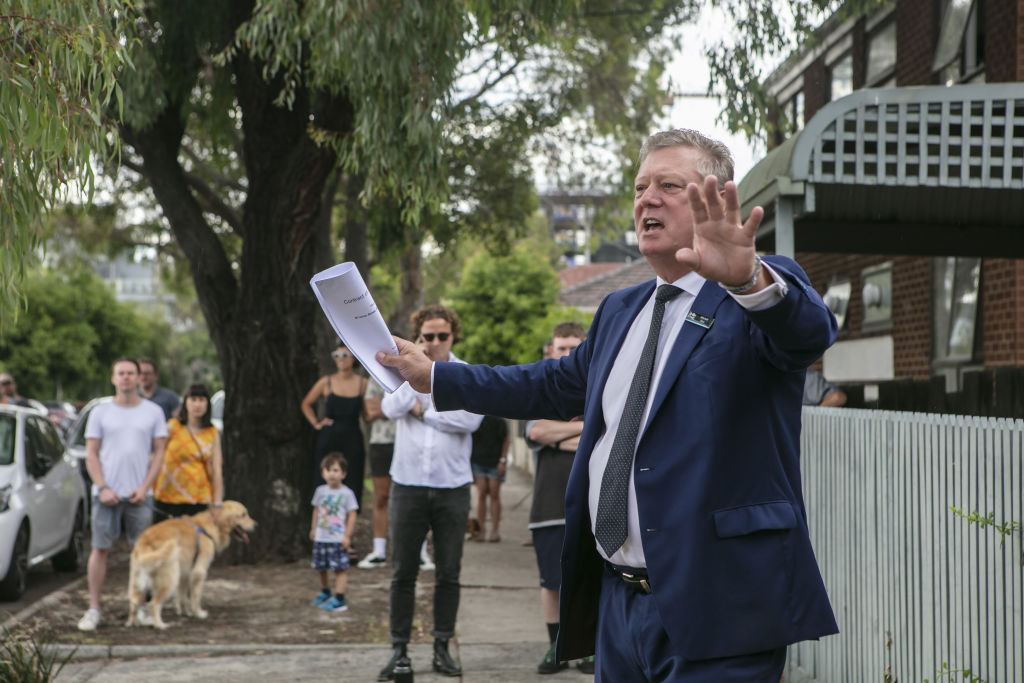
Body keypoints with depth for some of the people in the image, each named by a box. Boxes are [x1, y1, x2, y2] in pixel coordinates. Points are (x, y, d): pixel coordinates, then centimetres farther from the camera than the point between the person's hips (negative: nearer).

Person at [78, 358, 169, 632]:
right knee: (100, 549, -1)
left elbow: (159, 452, 5)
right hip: (107, 493, 0)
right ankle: (93, 609, 4)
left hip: (139, 494, 0)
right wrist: (102, 488, -8)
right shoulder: (100, 412, 7)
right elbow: (91, 454, 4)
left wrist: (145, 488, -6)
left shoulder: (153, 412, 7)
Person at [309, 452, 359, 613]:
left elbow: (352, 515, -7)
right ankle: (325, 592, 36)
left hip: (338, 538, -5)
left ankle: (339, 599, -5)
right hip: (321, 538, 5)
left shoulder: (346, 494, -8)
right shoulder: (320, 491, 5)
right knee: (321, 567, 15)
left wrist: (347, 536, -10)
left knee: (340, 569, -6)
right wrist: (313, 529, 17)